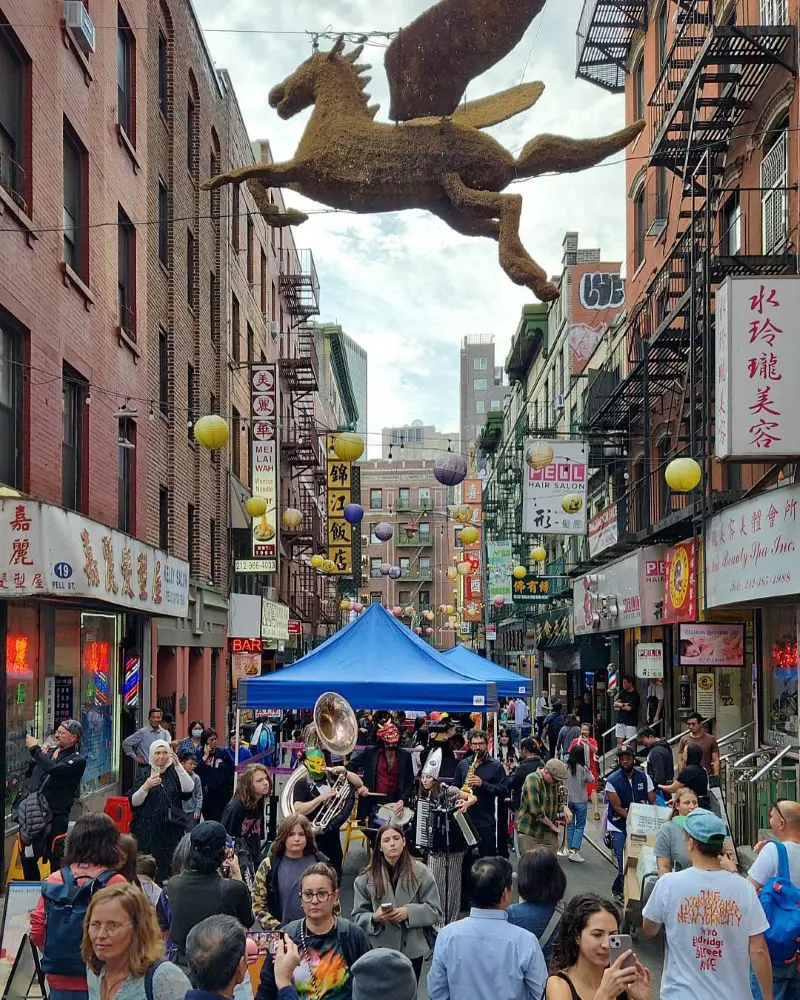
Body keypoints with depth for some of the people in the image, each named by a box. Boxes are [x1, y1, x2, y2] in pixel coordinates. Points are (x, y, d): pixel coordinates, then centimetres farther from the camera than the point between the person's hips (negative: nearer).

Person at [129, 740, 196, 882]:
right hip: (148, 830, 0)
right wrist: (146, 786, -17)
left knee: (170, 868, -7)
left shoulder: (174, 773, 8)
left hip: (172, 830, 0)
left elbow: (189, 790, -9)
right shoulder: (144, 773, 8)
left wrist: (179, 766, -16)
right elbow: (134, 802, 0)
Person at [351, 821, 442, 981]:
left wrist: (409, 912, -17)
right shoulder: (366, 878, 1)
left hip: (412, 950, 0)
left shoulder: (420, 872, -1)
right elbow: (357, 917, 1)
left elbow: (435, 912, -2)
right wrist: (374, 918, -19)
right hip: (378, 950, 0)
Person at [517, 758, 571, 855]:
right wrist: (552, 825, -10)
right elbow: (535, 810, -20)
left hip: (549, 833, 6)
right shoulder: (532, 780, -15)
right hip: (530, 833, -6)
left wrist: (564, 808, -5)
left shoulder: (557, 783, 7)